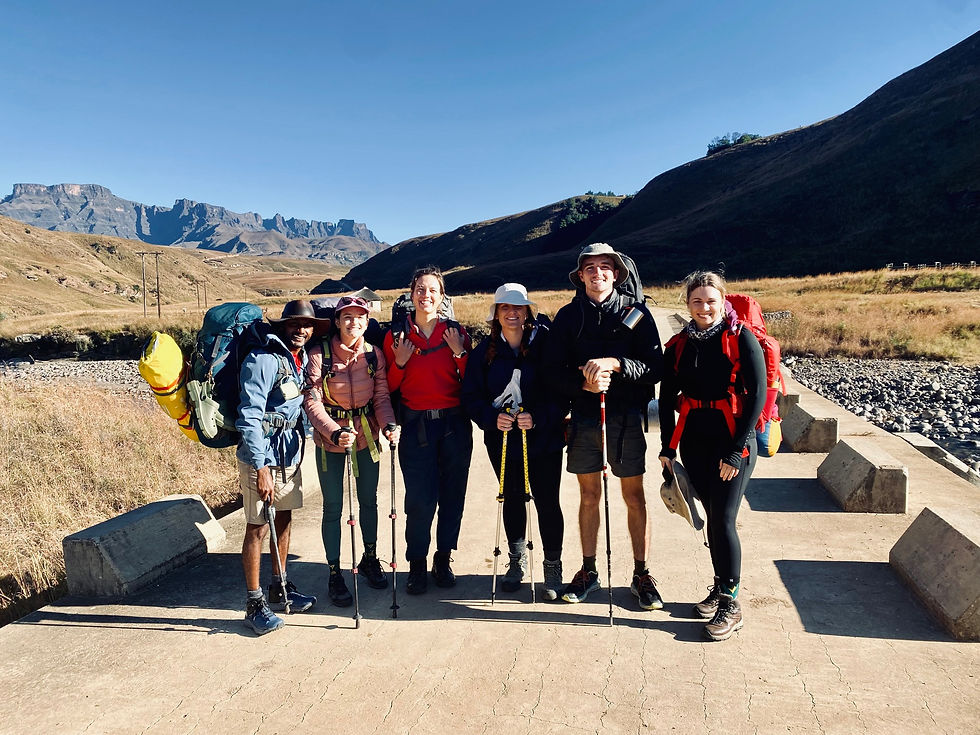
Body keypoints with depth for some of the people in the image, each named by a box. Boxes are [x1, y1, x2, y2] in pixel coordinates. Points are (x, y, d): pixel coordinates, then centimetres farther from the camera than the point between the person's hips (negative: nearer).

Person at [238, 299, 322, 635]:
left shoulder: (302, 359, 9)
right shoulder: (262, 359, -16)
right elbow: (250, 416, -20)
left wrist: (301, 443, 17)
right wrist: (261, 468, -23)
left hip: (291, 453, 8)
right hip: (263, 455, -8)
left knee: (284, 519, 17)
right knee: (257, 528, 0)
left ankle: (280, 588, 32)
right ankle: (254, 604, 11)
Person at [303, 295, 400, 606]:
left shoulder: (374, 354, -5)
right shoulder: (319, 354, -15)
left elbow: (381, 396, -3)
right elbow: (312, 401, -17)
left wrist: (388, 424, -22)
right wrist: (335, 433, -31)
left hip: (367, 435, 3)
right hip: (330, 439, -3)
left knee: (369, 500, 16)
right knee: (333, 507, 4)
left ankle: (369, 559, 37)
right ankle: (334, 574, 19)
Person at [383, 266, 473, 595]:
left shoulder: (457, 333, 5)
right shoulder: (397, 336, 4)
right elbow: (389, 388, 6)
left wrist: (460, 354, -10)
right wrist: (400, 362, -10)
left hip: (454, 424, 2)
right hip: (416, 425, -1)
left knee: (452, 493, 7)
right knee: (420, 499, -4)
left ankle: (443, 558, 25)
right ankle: (417, 564, 15)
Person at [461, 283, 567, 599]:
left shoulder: (545, 343, -7)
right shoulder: (485, 350, 2)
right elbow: (471, 395, 3)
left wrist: (538, 418, -20)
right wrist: (492, 418, -14)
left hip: (543, 439, -2)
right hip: (502, 441, 3)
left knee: (547, 502, 2)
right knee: (512, 500, 15)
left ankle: (553, 567, 20)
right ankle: (516, 561, 34)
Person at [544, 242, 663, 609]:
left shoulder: (635, 313, 0)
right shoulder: (568, 316, 5)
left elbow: (654, 366, -7)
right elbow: (554, 370, 0)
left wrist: (614, 363, -22)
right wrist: (585, 384, -17)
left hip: (626, 416, -1)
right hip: (584, 414, 2)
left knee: (634, 496, 6)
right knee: (589, 495, 11)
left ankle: (641, 575, 21)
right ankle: (588, 571, 26)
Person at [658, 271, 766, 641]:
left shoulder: (742, 339, -7)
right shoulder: (679, 346, 6)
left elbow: (757, 395, -11)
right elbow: (667, 398, 10)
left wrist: (737, 450, -15)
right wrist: (668, 448, 5)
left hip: (733, 443, -4)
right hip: (695, 443, 4)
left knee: (723, 519, -6)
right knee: (712, 517, 11)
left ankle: (730, 605, 6)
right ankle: (720, 587, 28)